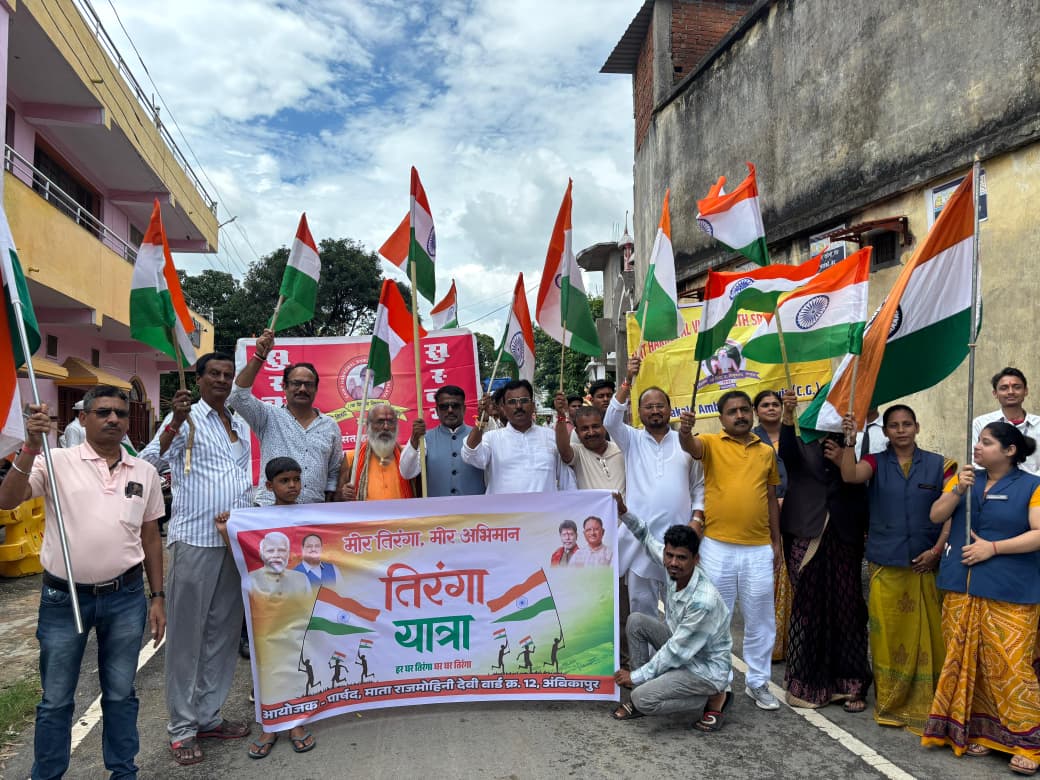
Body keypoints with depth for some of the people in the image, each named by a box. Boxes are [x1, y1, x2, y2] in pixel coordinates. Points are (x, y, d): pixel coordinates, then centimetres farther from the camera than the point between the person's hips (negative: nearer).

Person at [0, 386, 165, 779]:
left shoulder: (144, 472, 4)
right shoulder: (58, 461, -5)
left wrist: (157, 597, 8)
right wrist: (31, 447, -29)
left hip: (125, 598, 2)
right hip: (63, 597, -2)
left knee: (121, 694, 15)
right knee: (56, 699, 13)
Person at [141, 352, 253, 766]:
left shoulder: (241, 424, 15)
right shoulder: (186, 418, -4)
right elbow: (149, 462, -18)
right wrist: (175, 422, -30)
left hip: (235, 540, 6)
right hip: (194, 540, -6)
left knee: (224, 632, 12)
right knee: (186, 633, 2)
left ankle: (209, 716, 25)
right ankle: (182, 727, 14)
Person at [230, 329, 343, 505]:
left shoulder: (330, 426, 13)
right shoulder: (269, 418, 6)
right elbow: (239, 395, -9)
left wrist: (329, 507, 8)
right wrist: (259, 356, -13)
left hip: (314, 513, 3)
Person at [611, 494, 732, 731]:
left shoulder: (703, 601, -34)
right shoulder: (673, 569, -13)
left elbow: (675, 653, -26)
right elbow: (648, 538, 7)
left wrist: (636, 676, -17)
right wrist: (625, 513, -6)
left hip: (706, 667, -8)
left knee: (643, 698, -20)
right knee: (636, 621, -7)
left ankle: (714, 698, 0)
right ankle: (643, 696, 4)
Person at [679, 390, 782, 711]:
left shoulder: (766, 451, 9)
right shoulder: (711, 443, -1)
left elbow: (771, 499, 13)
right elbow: (691, 446, -24)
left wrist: (776, 541, 12)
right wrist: (685, 430, -47)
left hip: (759, 549, 3)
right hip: (717, 547, -3)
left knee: (760, 620, 13)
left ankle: (758, 682, 29)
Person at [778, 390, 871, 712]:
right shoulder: (802, 446, 8)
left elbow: (860, 492, 4)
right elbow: (786, 453, -17)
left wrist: (843, 462, -11)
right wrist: (788, 415, -32)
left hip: (844, 539, 2)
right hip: (806, 537, -2)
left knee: (846, 609, 1)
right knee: (807, 609, 0)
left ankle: (847, 684, 13)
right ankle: (804, 683, 10)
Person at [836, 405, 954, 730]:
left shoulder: (939, 465, 4)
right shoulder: (876, 463, 5)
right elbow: (850, 476, -16)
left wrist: (936, 550, -9)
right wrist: (850, 440, -24)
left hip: (925, 563, 0)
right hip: (885, 565, 0)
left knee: (925, 635, 4)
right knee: (888, 634, 6)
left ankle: (924, 704, 19)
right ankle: (890, 703, 18)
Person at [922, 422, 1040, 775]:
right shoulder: (964, 478, 10)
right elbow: (936, 516, 2)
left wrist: (993, 548, -15)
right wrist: (958, 490, -12)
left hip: (1008, 593, -4)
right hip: (962, 587, 5)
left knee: (1008, 665, -6)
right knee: (966, 661, 9)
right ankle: (977, 729, 21)